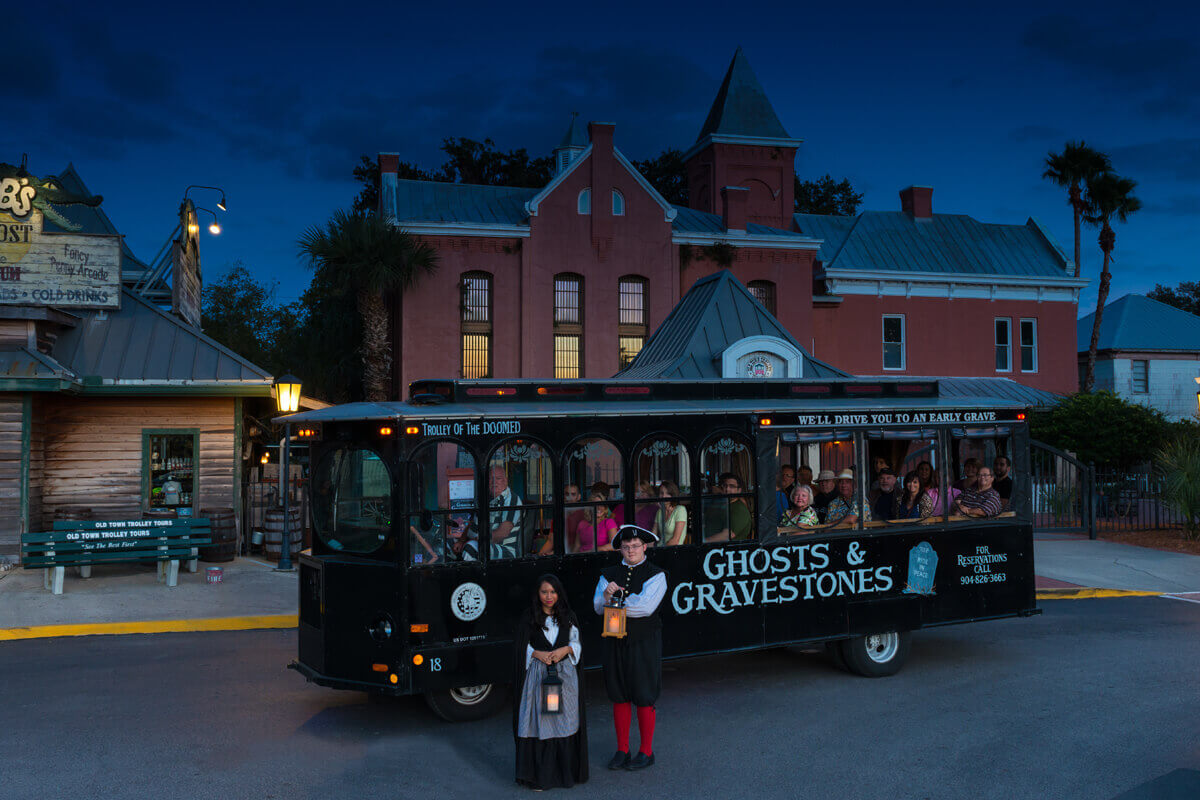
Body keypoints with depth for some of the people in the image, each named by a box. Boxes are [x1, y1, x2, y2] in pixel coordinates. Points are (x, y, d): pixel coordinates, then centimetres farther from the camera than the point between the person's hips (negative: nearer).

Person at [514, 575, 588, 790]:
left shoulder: (567, 617, 8)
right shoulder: (529, 617, 1)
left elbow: (577, 643, 8)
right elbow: (522, 647, 2)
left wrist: (566, 650, -11)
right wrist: (538, 654, -15)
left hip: (565, 675, 2)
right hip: (538, 675, -2)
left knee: (565, 721, 4)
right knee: (539, 722, -2)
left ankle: (566, 771, 13)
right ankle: (538, 775, 4)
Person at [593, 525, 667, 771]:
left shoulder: (655, 575, -4)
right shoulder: (609, 575, 9)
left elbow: (646, 606, -17)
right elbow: (598, 606, 1)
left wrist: (615, 603, -8)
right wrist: (607, 595, -21)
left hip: (644, 642, -4)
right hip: (615, 642, 4)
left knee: (644, 698, 2)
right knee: (619, 696, 10)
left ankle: (646, 751, 15)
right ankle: (622, 750, 22)